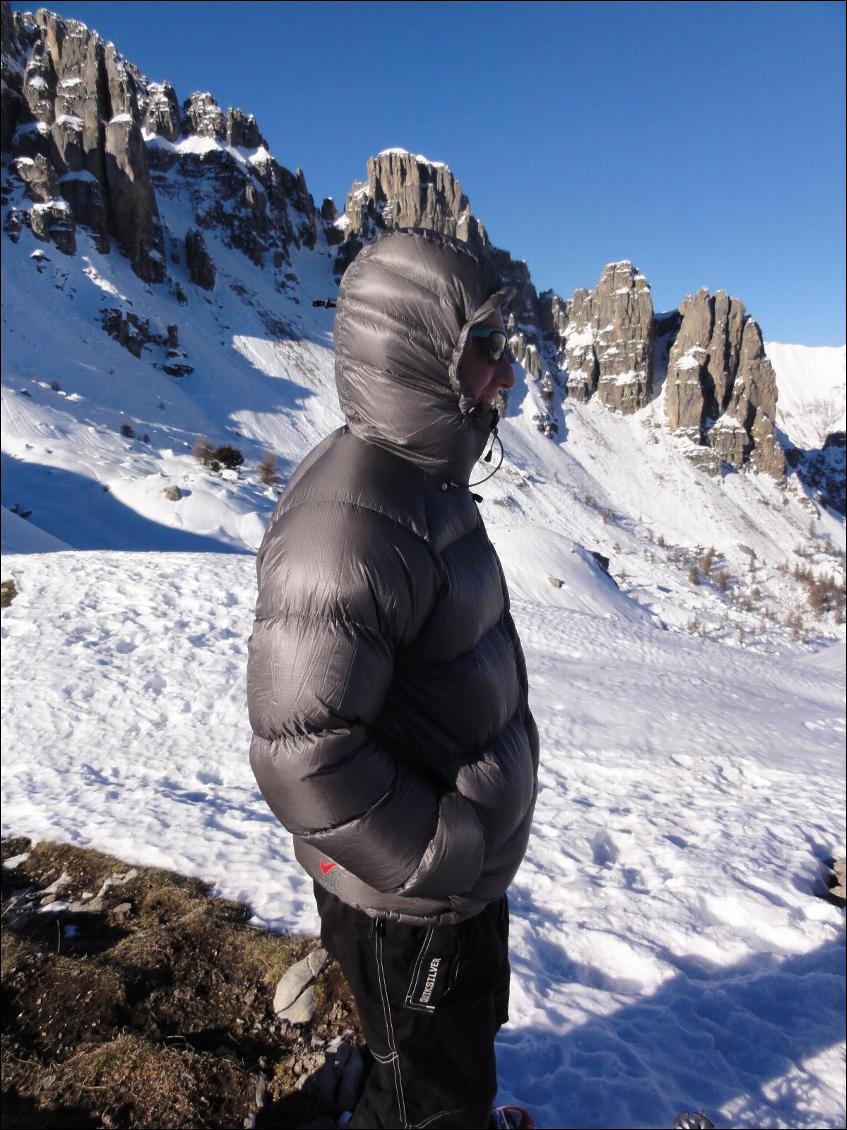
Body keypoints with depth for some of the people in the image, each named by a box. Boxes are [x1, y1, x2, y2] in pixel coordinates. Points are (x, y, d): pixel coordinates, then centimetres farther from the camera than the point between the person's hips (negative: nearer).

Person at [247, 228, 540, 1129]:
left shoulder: (422, 475, 1)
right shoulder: (353, 521, -32)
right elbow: (302, 752, -32)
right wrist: (443, 864, -20)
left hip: (466, 867, 9)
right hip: (408, 904, -8)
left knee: (463, 1050, 32)